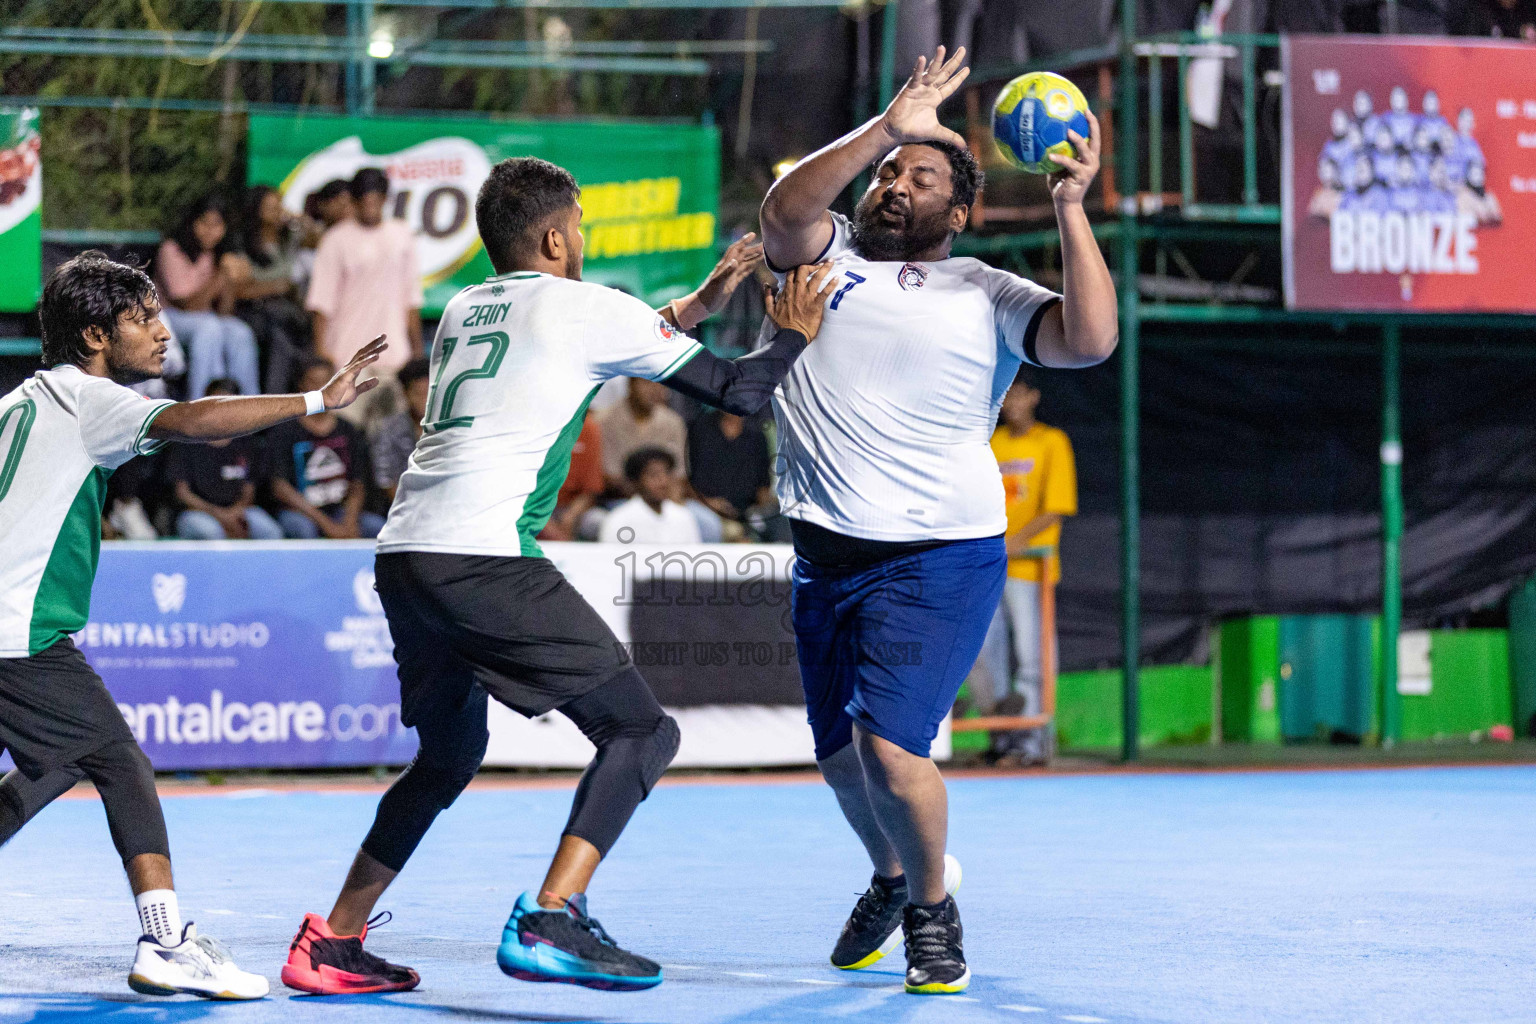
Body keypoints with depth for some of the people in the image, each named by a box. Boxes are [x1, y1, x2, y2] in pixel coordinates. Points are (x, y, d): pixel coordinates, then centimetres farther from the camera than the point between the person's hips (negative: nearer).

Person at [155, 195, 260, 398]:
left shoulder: (219, 255, 6)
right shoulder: (172, 250, -12)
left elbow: (223, 312, -1)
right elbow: (187, 305, -19)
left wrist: (230, 281, -19)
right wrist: (222, 277, -29)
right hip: (170, 316, -5)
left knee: (240, 333, -26)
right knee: (209, 327, -35)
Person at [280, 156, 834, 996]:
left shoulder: (461, 311, 24)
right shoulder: (589, 308, 4)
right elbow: (735, 391, 9)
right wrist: (794, 333, 28)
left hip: (403, 552, 8)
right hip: (482, 557, -8)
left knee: (449, 755, 26)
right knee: (640, 731, -1)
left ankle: (331, 944, 23)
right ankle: (547, 923, -17)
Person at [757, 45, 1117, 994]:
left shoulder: (989, 295, 1)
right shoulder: (831, 254, 9)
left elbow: (1091, 339, -15)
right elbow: (785, 211, -13)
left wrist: (1071, 208, -17)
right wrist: (887, 127, -21)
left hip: (941, 557, -4)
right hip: (827, 552, 4)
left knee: (890, 746, -17)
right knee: (841, 755, 16)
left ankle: (934, 912, 8)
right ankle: (891, 880, 46)